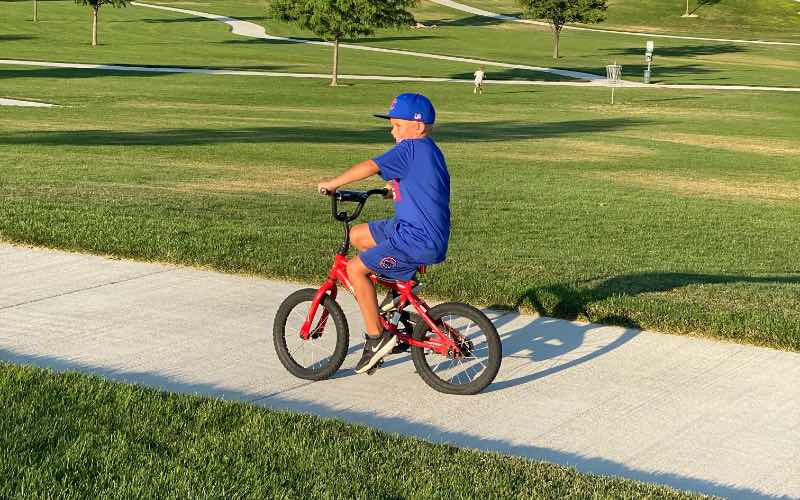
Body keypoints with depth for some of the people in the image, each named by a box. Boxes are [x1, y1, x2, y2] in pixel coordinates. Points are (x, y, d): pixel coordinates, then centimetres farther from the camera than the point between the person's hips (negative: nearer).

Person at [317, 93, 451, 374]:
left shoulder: (411, 148, -15)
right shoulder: (429, 150, 15)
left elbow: (370, 167, -24)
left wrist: (332, 184, -16)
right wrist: (396, 190, 21)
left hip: (419, 238, -10)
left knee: (356, 269, -11)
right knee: (357, 235, 18)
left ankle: (377, 337, -5)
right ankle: (401, 282, 24)